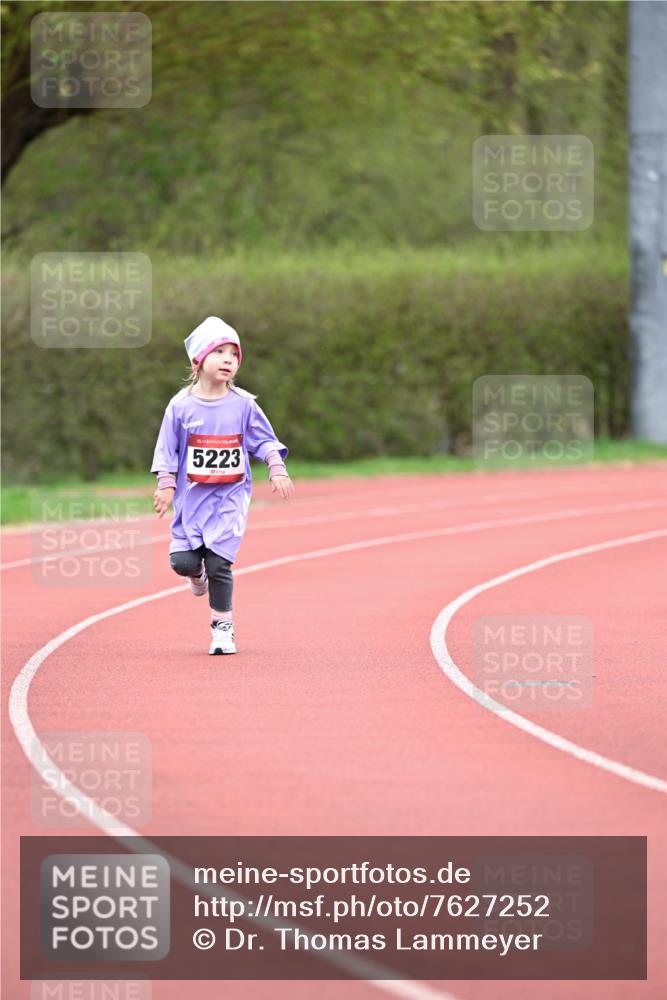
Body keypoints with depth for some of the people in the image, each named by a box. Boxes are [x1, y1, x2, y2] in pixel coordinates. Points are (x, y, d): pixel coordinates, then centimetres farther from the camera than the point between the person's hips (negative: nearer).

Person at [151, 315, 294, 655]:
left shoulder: (243, 404, -1)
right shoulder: (181, 406, -4)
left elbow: (265, 441, 5)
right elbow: (167, 449, 1)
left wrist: (277, 471, -8)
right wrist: (166, 485, -7)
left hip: (230, 497, 0)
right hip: (192, 495, 0)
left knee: (219, 563, -8)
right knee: (183, 561, -8)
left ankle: (222, 627, 7)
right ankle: (198, 573, 31)